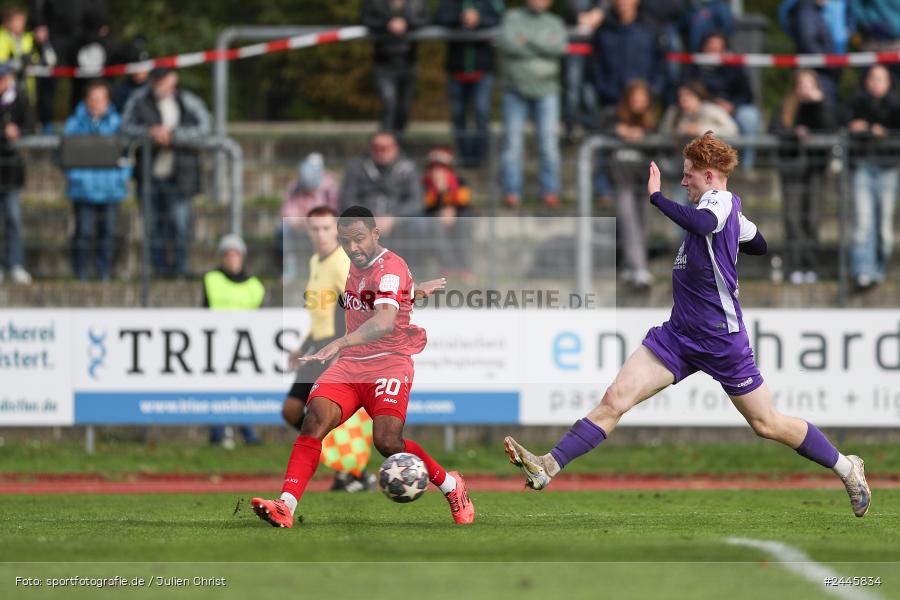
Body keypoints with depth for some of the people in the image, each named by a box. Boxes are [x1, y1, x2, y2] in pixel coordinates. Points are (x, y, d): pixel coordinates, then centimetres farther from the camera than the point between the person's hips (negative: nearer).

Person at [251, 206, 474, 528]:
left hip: (389, 362, -6)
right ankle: (286, 506, -31)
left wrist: (340, 343, -48)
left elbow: (385, 321, -34)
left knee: (388, 441, -23)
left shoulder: (390, 268, -15)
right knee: (315, 418, -21)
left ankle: (451, 486, 5)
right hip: (349, 364, 6)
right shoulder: (356, 266, 13)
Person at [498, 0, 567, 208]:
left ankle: (550, 191, 0)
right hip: (516, 90, -1)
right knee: (512, 140, -5)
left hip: (545, 91, 1)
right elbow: (507, 44, -12)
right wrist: (542, 49, -10)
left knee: (549, 142, -5)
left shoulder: (555, 23, 10)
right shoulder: (512, 18, 6)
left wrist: (527, 42, -12)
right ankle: (512, 191, -1)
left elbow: (559, 48, -9)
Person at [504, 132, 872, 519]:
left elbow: (702, 224, -40)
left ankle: (846, 468, 23)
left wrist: (656, 196, -31)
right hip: (679, 335, 8)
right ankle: (549, 468, -13)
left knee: (768, 425, 4)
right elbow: (759, 244, 30)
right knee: (616, 398, -7)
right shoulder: (725, 209, 12)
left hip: (722, 340, -8)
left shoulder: (722, 200, -14)